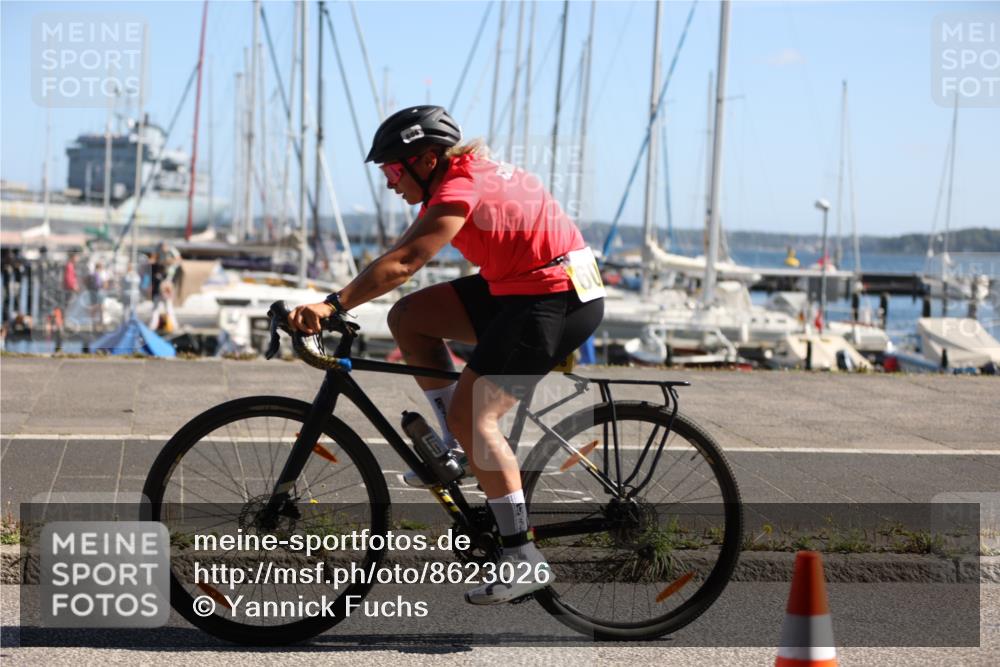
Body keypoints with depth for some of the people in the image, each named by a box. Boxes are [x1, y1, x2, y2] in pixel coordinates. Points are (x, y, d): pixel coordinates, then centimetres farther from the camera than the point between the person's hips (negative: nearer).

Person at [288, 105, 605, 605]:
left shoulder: (459, 193, -20)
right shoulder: (455, 178, 11)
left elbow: (401, 264, -32)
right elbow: (402, 252, 11)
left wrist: (333, 306, -37)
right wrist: (340, 305, 5)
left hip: (558, 300, -10)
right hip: (516, 288, 10)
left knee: (472, 413, -15)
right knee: (408, 318, 4)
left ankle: (523, 558, -10)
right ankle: (460, 450, 9)